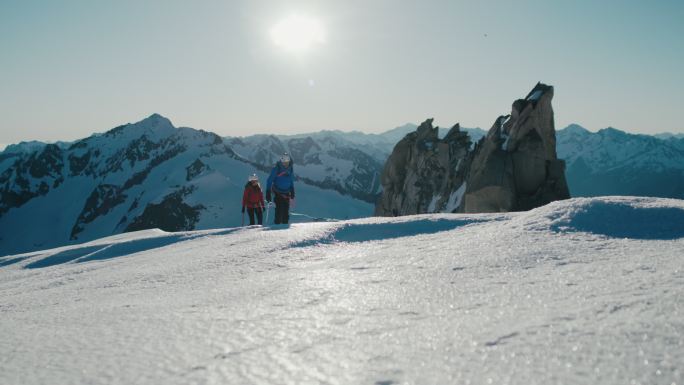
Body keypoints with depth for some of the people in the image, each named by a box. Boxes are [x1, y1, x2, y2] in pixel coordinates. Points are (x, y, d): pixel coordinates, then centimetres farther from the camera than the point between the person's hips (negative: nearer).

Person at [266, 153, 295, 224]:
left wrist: (292, 191, 20)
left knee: (286, 211, 4)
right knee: (279, 210, -13)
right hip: (278, 193, -5)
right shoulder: (276, 168, -12)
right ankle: (277, 224, -8)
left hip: (286, 193, 5)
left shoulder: (290, 169, 4)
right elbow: (269, 180, -10)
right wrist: (268, 192, -14)